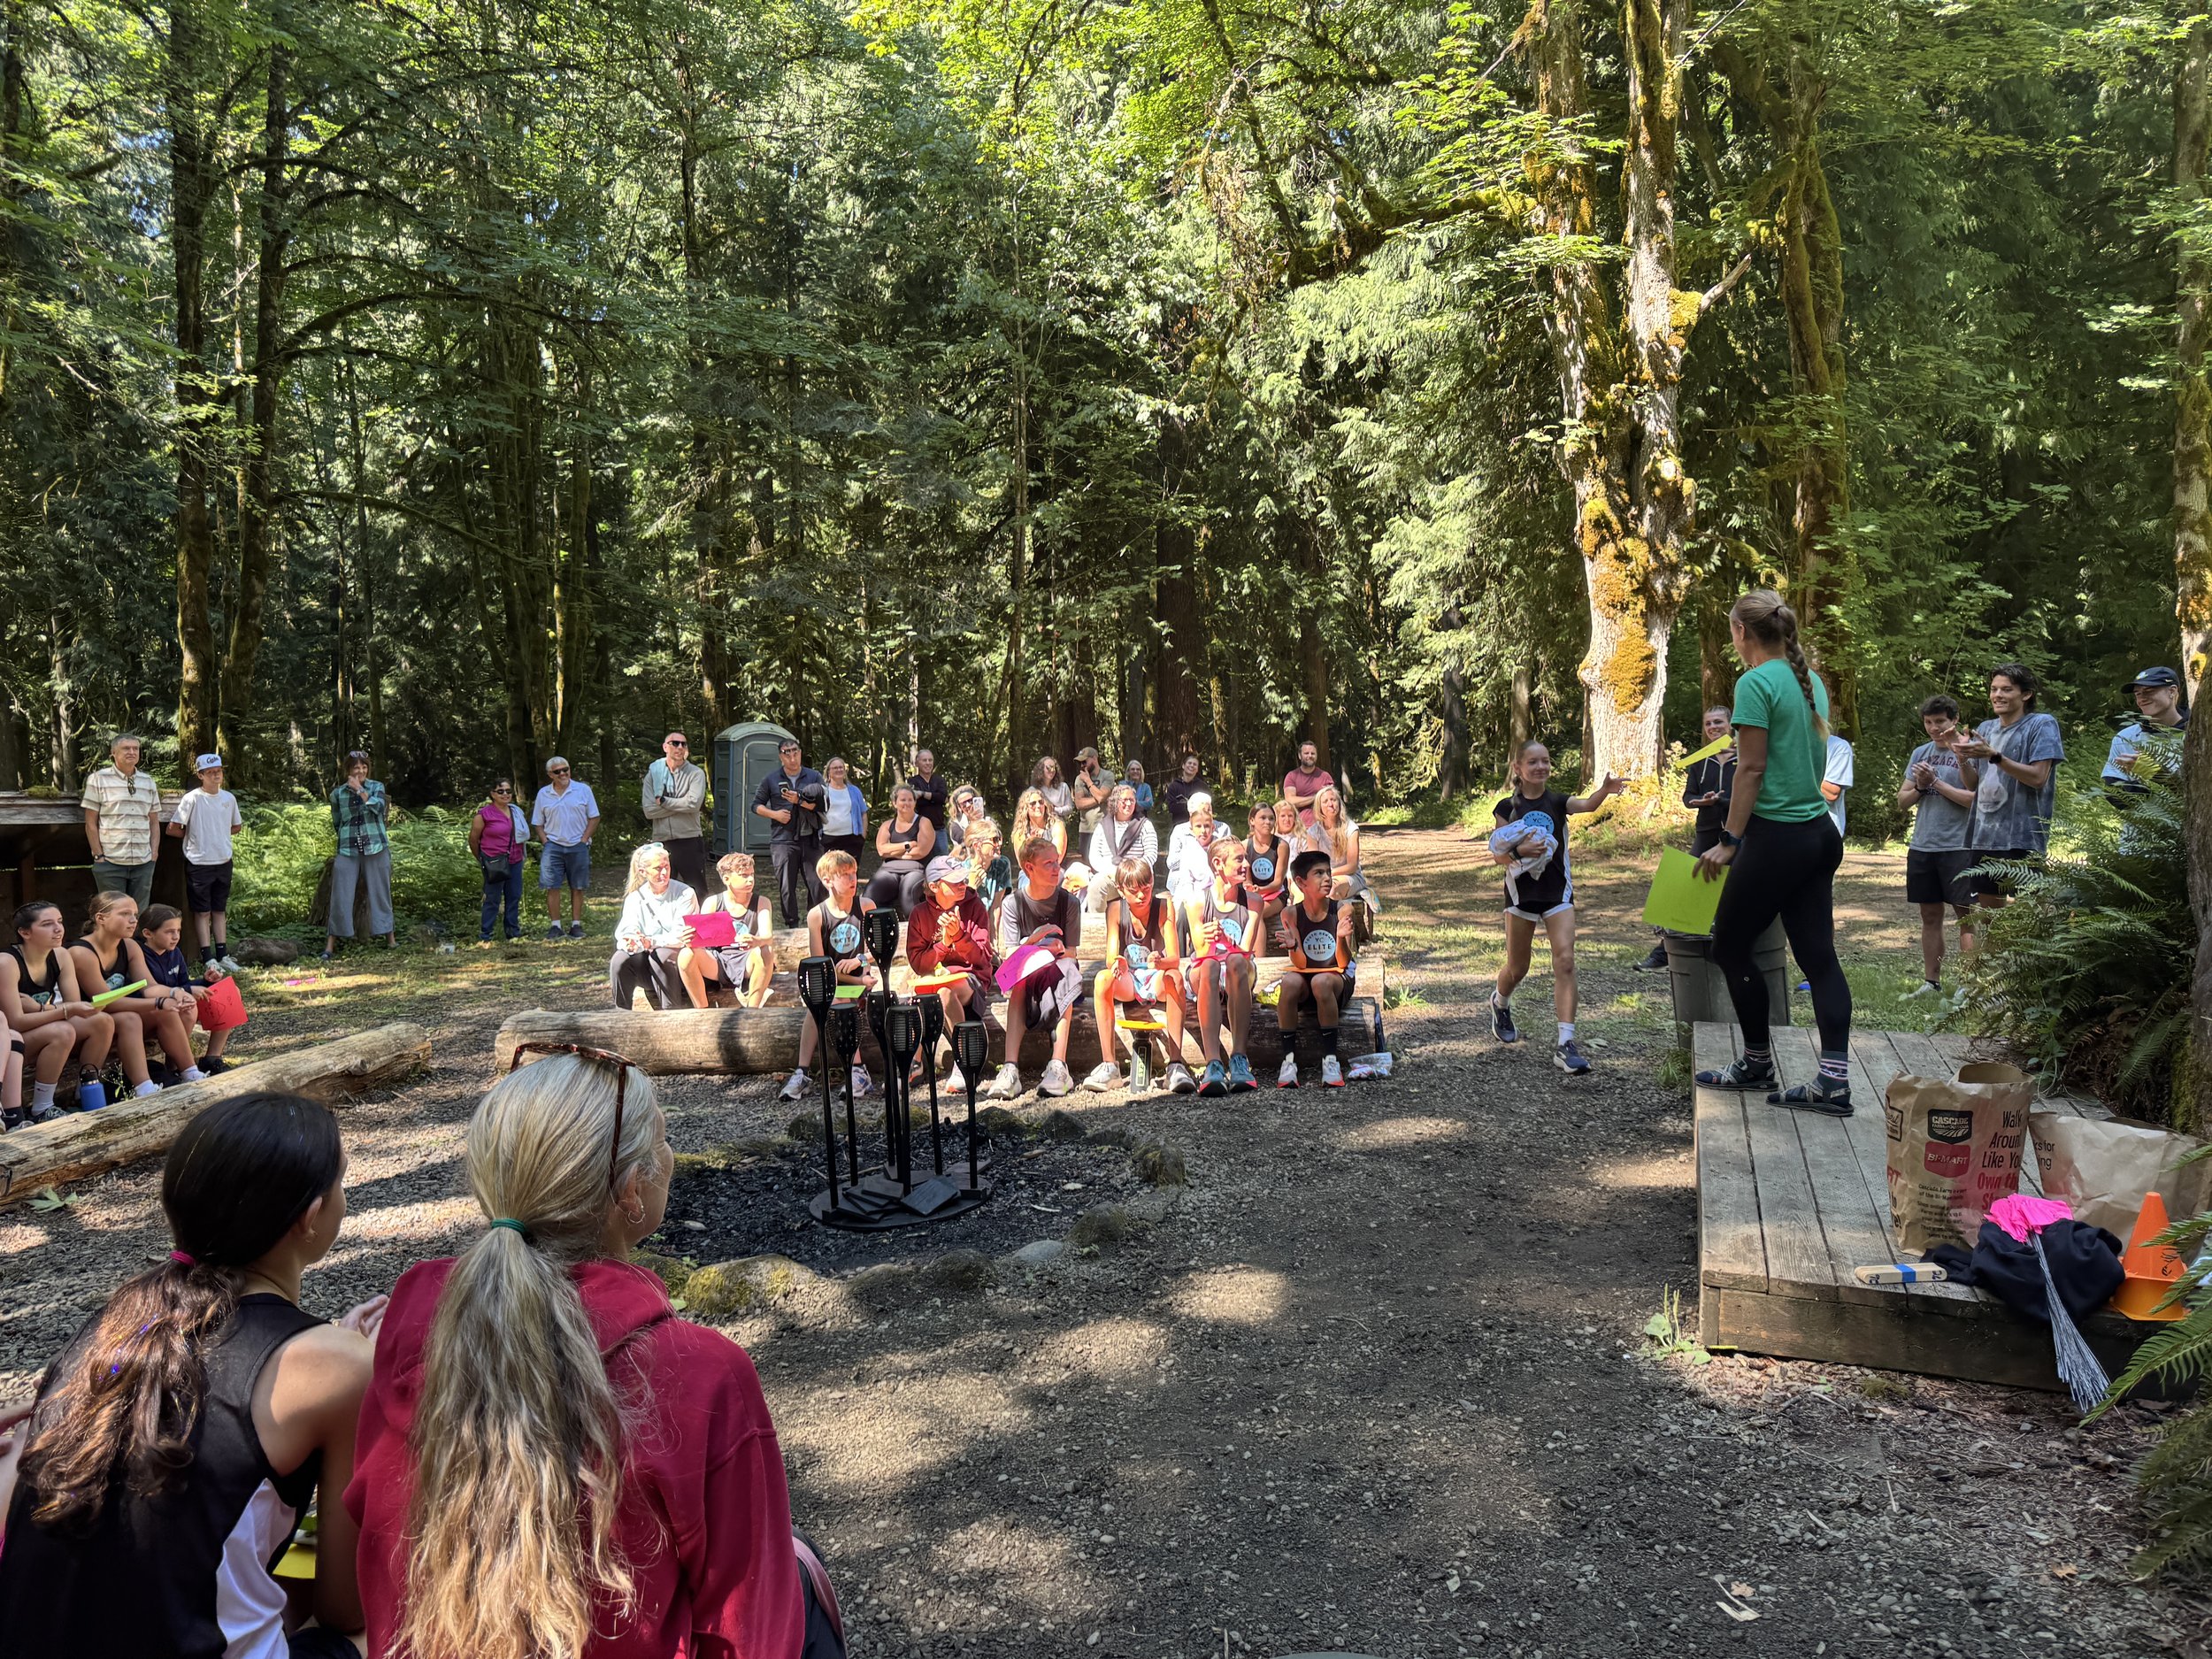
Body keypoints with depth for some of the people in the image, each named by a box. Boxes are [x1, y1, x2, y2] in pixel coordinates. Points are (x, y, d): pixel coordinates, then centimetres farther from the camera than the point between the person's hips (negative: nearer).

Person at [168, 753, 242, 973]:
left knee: (220, 910, 12)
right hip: (199, 864, -5)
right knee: (202, 912, 1)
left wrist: (217, 834, 8)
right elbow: (173, 828, -10)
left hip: (223, 862, 5)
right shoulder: (191, 799, -11)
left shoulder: (229, 798, 5)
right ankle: (208, 959, 2)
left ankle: (222, 955, 17)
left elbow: (237, 826, 19)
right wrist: (193, 836, 2)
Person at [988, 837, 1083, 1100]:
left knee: (1064, 970, -35)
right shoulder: (1013, 903, 1)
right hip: (1024, 974, 0)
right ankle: (1011, 1068, -47)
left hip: (1058, 973, 0)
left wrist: (1058, 950, -25)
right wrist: (1033, 940, -26)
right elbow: (1008, 954, -6)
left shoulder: (1069, 902, 3)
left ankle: (1058, 1065, -46)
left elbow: (1071, 953, -1)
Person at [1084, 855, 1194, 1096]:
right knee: (1102, 979, -31)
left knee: (1175, 977, -35)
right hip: (1127, 982, 1)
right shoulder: (1115, 909, -7)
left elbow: (1174, 959, -19)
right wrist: (1116, 964, -39)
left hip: (1156, 980, -1)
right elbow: (1111, 958, -14)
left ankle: (1176, 1064, -36)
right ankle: (1109, 1065, -27)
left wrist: (1161, 962, -43)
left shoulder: (1164, 906, -12)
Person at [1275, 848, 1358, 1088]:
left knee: (1321, 981, -35)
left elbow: (1343, 963, -12)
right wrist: (1292, 946, -31)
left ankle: (1330, 1060, -27)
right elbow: (1300, 963, -9)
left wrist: (1341, 938, -32)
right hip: (1304, 980, 1)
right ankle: (1288, 1059, -27)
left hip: (1337, 979, -1)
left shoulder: (1342, 909, -8)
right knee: (1290, 981, -33)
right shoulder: (1291, 913, -5)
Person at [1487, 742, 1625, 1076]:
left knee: (1565, 961, -15)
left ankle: (1565, 1042, -16)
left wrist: (1606, 789, -43)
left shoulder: (1558, 802, -1)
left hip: (1557, 891, 0)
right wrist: (1519, 851, -23)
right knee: (1517, 968, 11)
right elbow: (1497, 855, -2)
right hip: (1521, 892, 0)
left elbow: (1587, 804, -22)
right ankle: (1500, 1003, 46)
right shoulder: (1507, 807, -2)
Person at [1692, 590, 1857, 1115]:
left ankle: (1758, 1062, 19)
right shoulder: (1811, 680, 12)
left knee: (1730, 948, 8)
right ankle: (1835, 1081, 2)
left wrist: (1729, 841, -13)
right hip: (1821, 834, 8)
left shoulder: (1756, 683, -13)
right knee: (1818, 956, 6)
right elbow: (1815, 760, 18)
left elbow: (1751, 769, -16)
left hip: (1776, 838, -8)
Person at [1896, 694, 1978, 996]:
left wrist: (1936, 782, -12)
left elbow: (1975, 799, -13)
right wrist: (1920, 787, -4)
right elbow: (1902, 801, 15)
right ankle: (1931, 982, 18)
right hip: (1922, 847, 6)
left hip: (1958, 847, -6)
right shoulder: (1920, 754, 13)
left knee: (1966, 915, -3)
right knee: (1930, 915, 11)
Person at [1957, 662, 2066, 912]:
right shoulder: (1985, 729, 15)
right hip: (1984, 836, 7)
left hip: (2022, 838, -7)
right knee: (1989, 909, 11)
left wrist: (1994, 756, -21)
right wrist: (1963, 759, -5)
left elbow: (2038, 778, -14)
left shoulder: (2042, 725, -4)